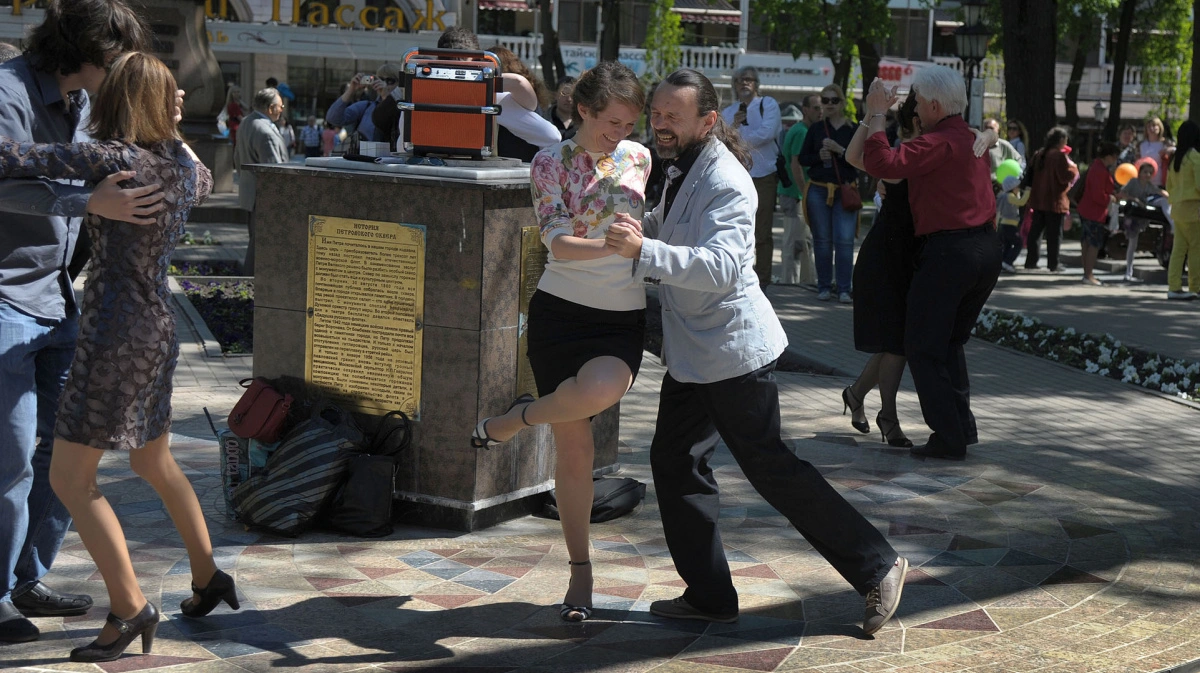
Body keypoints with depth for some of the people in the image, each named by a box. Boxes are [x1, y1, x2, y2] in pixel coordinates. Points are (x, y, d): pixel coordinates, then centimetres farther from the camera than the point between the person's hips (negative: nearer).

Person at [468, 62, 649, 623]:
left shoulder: (638, 158, 9)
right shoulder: (549, 164, -2)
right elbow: (559, 244, -16)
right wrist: (618, 245, -30)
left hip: (623, 318, 2)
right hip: (561, 308, -2)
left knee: (598, 390, -33)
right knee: (573, 448, 0)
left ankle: (510, 422, -2)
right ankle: (580, 571, 17)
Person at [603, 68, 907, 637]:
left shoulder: (726, 184, -20)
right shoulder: (682, 169, 12)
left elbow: (720, 268, -36)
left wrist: (643, 250, -45)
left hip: (734, 349, -10)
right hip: (690, 352, 10)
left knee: (768, 466, -5)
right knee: (674, 460, 8)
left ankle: (877, 567, 8)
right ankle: (709, 595, 17)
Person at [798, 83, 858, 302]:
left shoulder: (852, 129, 2)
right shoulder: (815, 129, 9)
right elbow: (802, 158, 11)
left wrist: (839, 150, -16)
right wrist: (818, 156, -8)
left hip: (845, 191, -2)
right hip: (818, 190, 2)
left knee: (844, 240, -9)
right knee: (822, 241, 6)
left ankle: (844, 289, -4)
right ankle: (824, 286, 14)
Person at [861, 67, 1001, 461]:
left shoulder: (940, 142, -16)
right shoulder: (971, 139, 15)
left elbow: (882, 164, -24)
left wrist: (876, 115, -12)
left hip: (949, 251, -9)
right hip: (985, 248, 9)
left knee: (924, 349, 0)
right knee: (950, 343, 21)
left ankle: (949, 439, -1)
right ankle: (963, 427, 21)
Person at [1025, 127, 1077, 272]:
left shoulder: (1039, 154, 8)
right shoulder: (1060, 155, -15)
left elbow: (1030, 171, 20)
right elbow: (1066, 176, -19)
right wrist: (1074, 169, -2)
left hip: (1038, 199, 7)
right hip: (1055, 201, -7)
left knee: (1036, 230, 11)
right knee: (1054, 233, -1)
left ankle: (1031, 261, 11)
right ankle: (1052, 264, 1)